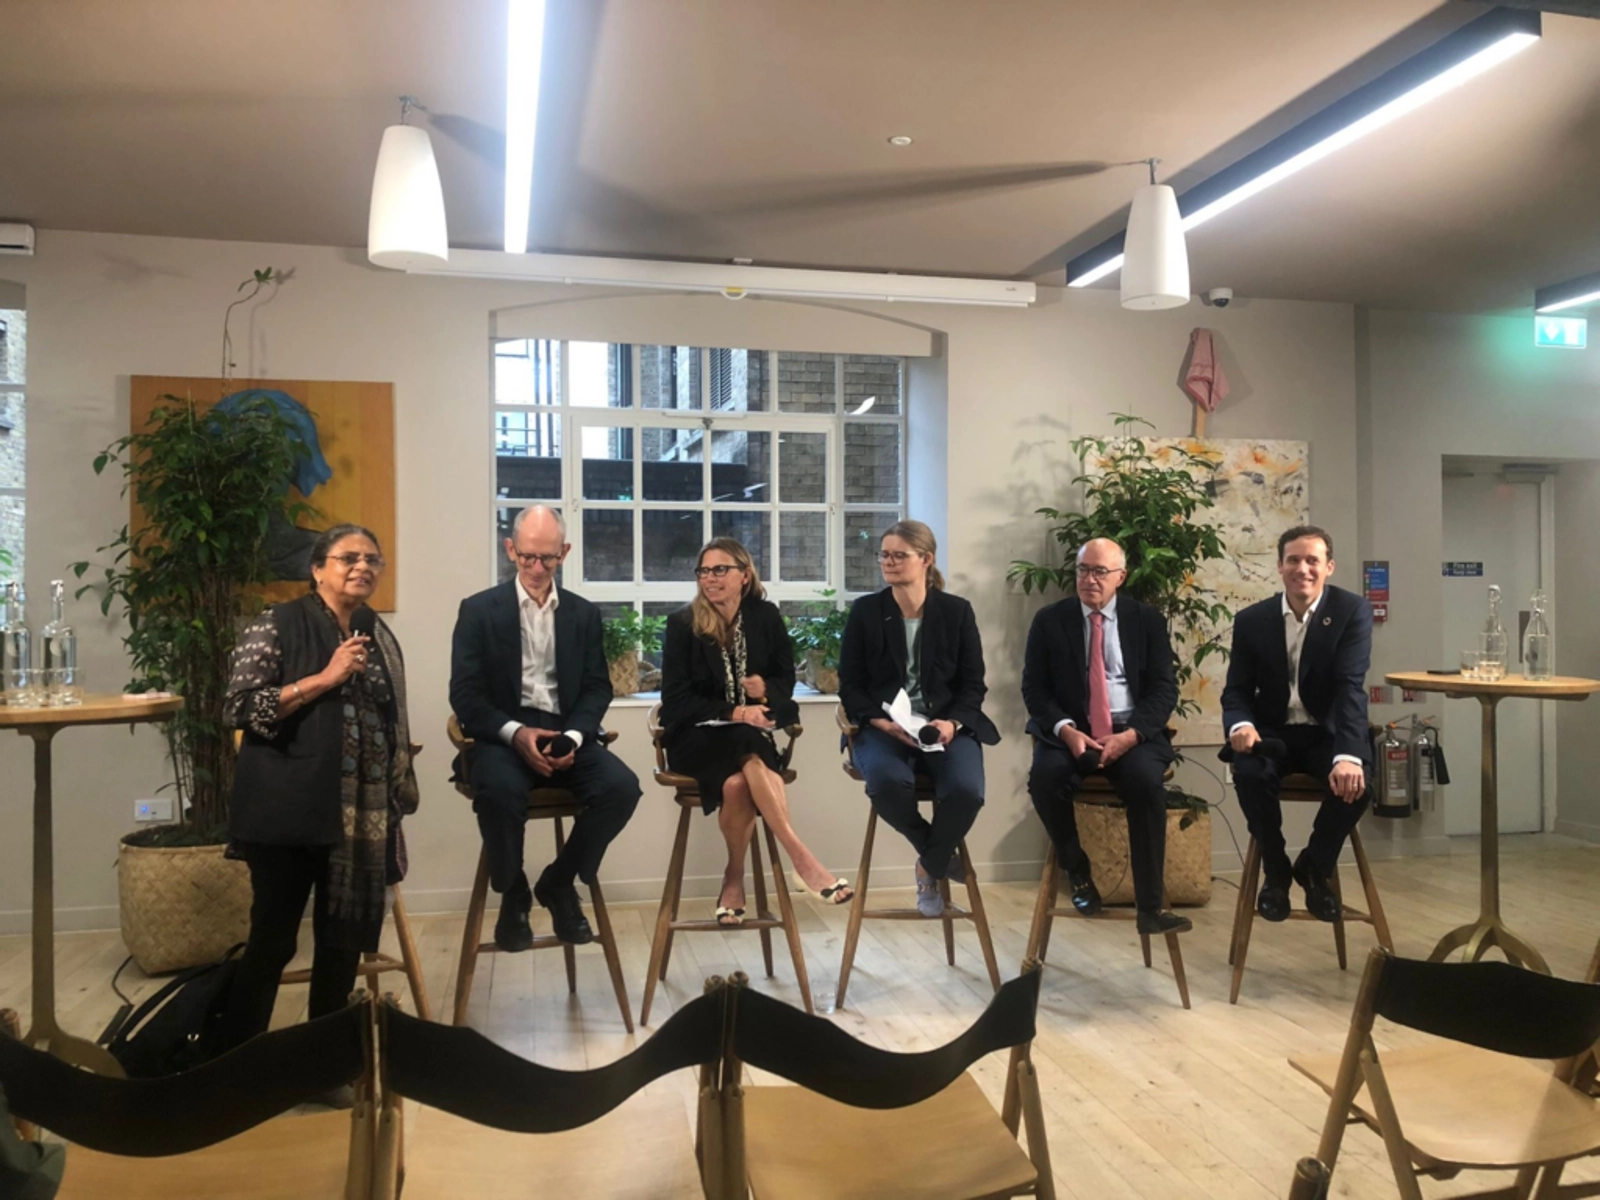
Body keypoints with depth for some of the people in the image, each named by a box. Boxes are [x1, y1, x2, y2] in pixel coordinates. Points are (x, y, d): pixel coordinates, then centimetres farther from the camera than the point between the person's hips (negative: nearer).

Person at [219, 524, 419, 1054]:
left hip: (361, 816, 5)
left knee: (345, 939, 11)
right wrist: (326, 678, -17)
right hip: (289, 811, -5)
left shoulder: (379, 634, 12)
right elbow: (238, 709, -13)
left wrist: (398, 799, 14)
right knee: (273, 939, 1)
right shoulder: (278, 625, -5)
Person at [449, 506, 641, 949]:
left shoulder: (584, 613, 12)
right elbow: (465, 693, -2)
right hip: (503, 735, -2)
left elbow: (597, 688, 7)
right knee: (499, 790, -36)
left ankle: (558, 883, 0)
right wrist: (515, 732, -19)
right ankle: (513, 892, -6)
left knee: (622, 786, -25)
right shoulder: (478, 610, 4)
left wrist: (572, 736, -14)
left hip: (565, 733, 3)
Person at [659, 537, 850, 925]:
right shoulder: (682, 623, -4)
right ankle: (802, 858, -33)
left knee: (737, 782, -34)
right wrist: (732, 714, -19)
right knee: (750, 756, -35)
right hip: (697, 735, -2)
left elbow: (786, 680, 10)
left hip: (751, 734, 2)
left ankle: (735, 877, -17)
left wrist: (765, 692, -14)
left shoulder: (766, 616, 3)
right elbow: (676, 698, -7)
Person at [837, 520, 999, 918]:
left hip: (946, 726, 1)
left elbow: (973, 684, 5)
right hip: (882, 727, 0)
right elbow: (850, 685, 3)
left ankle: (930, 866, 4)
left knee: (966, 790, -31)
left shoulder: (957, 611, 5)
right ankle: (939, 854, 0)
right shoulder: (865, 610, 4)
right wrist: (884, 724, -16)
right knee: (887, 782, -35)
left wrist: (951, 723, -15)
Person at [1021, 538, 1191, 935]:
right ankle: (1077, 870, -4)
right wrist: (1066, 730, -17)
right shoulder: (1049, 620, 5)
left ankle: (1150, 906, -21)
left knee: (1145, 780, -31)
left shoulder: (1147, 620, 6)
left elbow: (1164, 689, 0)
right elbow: (1034, 689, 1)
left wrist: (1130, 735, -17)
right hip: (1070, 730, 1)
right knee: (1045, 775, -30)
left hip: (1131, 731, 0)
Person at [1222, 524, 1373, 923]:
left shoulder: (1353, 611, -8)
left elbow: (1351, 687, -21)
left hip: (1327, 732, -1)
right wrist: (1240, 724, -25)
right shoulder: (1252, 619, -1)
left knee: (1353, 781, -32)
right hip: (1273, 733, 1)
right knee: (1249, 772, -31)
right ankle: (1276, 871, -3)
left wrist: (1347, 755, -36)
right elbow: (1237, 689, 2)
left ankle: (1315, 867, 0)